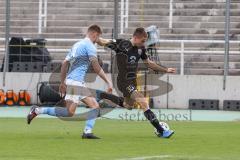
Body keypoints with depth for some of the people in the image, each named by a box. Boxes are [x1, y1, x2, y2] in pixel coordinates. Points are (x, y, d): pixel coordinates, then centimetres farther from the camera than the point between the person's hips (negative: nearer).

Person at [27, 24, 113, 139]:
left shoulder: (77, 45, 21)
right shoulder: (90, 46, -7)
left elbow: (64, 63, 22)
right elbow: (96, 68, -13)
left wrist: (62, 82, 25)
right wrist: (108, 82, -8)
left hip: (80, 83, 10)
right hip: (75, 82, -10)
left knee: (95, 106, 4)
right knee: (70, 112, -15)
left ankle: (87, 132, -7)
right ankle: (38, 110, -10)